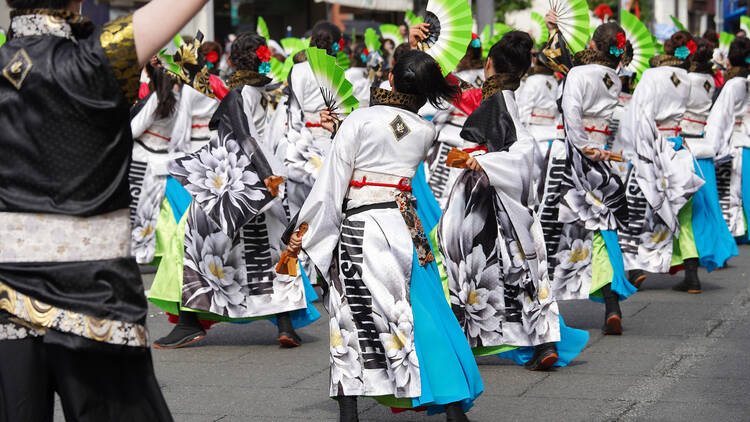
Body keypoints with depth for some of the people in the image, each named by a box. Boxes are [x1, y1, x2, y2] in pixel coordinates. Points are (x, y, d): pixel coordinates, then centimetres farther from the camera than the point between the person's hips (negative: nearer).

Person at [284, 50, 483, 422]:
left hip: (359, 225, -3)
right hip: (407, 225, 3)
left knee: (352, 316, 3)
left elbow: (333, 182, -5)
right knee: (425, 314, 6)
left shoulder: (359, 120, -5)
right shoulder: (425, 131, 7)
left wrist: (304, 231, 1)